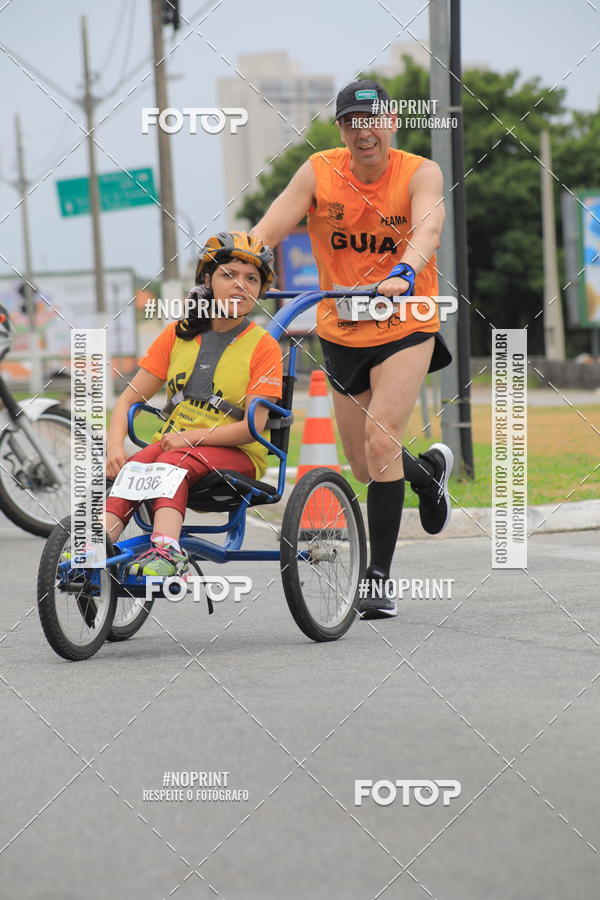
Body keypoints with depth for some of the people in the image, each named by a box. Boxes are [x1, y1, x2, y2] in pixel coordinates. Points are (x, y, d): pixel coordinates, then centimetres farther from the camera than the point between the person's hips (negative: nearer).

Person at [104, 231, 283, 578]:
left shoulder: (263, 346, -2)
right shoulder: (178, 335, 11)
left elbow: (253, 427, -11)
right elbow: (129, 398, 9)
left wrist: (189, 438, -21)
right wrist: (115, 445, -11)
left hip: (236, 455, -4)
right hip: (172, 442, 4)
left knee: (174, 463, -36)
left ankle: (166, 551, -55)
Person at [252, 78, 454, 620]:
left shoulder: (420, 174, -13)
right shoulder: (319, 173, -8)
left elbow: (427, 230, -32)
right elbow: (267, 232, -15)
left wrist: (403, 274, -52)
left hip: (404, 328, -3)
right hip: (341, 332, 4)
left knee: (381, 443, -20)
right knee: (365, 466, 13)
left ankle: (380, 576, -12)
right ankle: (429, 470, 48)